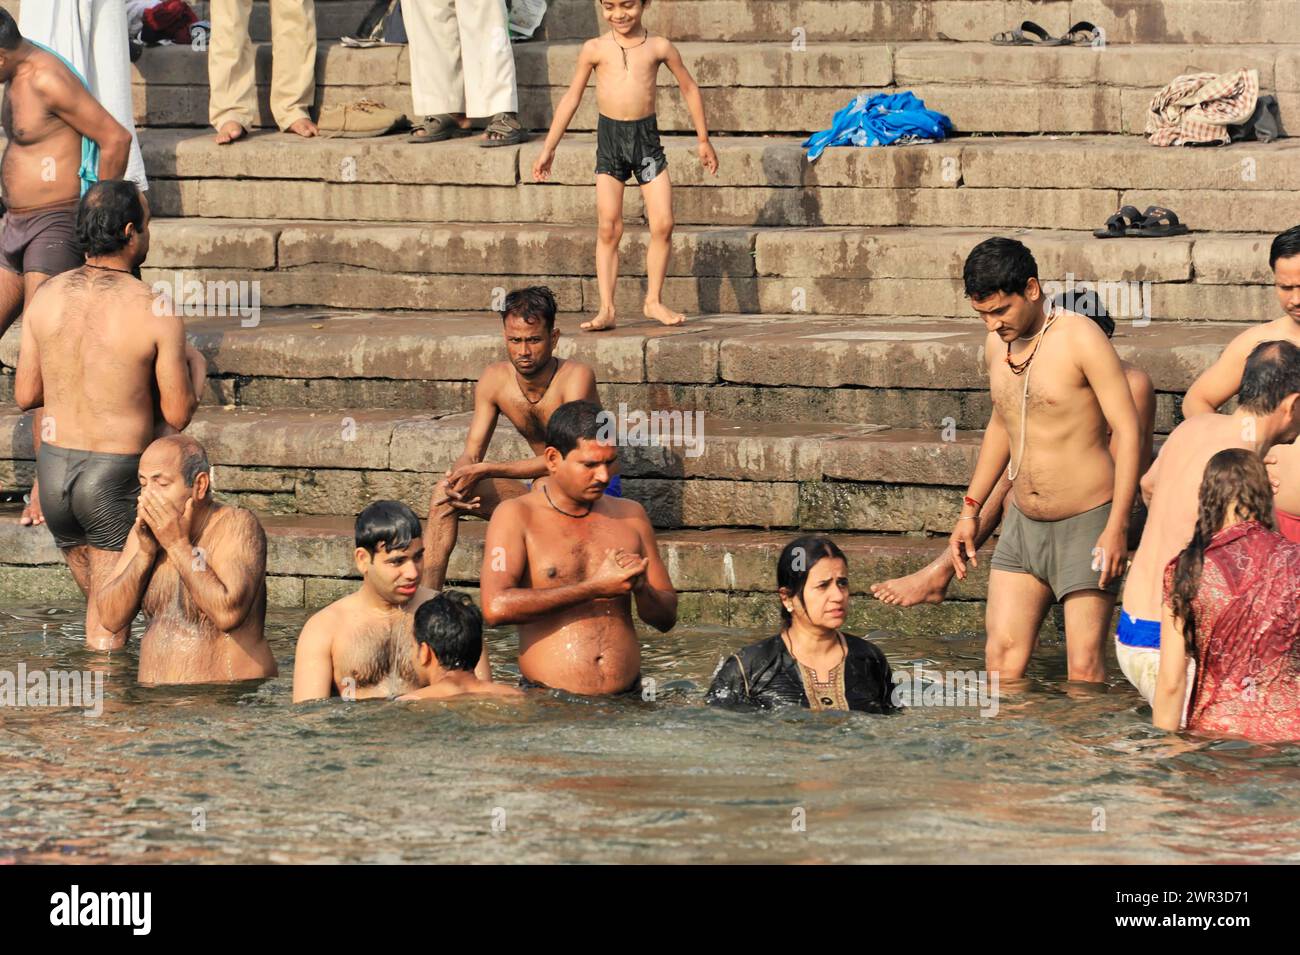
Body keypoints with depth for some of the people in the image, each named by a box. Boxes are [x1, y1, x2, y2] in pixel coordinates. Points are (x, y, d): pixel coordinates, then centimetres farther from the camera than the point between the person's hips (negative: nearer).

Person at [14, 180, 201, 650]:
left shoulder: (47, 296, -3)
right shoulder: (156, 313, -15)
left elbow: (25, 395, 4)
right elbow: (178, 415, -9)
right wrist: (194, 368, 11)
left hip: (53, 470, 5)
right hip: (119, 480, -5)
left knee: (98, 599, 25)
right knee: (107, 631, 3)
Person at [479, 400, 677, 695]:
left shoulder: (630, 515, 16)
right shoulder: (517, 516, 2)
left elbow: (666, 618, 21)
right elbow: (495, 608, -15)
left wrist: (640, 588, -3)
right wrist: (595, 588, -11)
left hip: (624, 702, 4)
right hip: (547, 704, -4)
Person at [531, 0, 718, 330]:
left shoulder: (659, 47, 2)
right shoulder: (595, 49, 1)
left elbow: (689, 88, 14)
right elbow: (572, 98, 9)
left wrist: (703, 139, 16)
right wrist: (548, 148, 9)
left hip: (646, 136, 1)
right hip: (610, 137, -1)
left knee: (663, 225, -4)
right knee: (608, 229, -4)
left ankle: (654, 301, 11)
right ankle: (606, 309, -2)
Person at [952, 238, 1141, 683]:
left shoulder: (1080, 338, -14)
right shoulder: (996, 344, 7)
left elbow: (1127, 429, -15)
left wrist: (1117, 527, -20)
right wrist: (970, 509, 23)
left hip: (1086, 525, -7)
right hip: (1023, 525, 7)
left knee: (1084, 667, -6)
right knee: (1002, 657, 0)